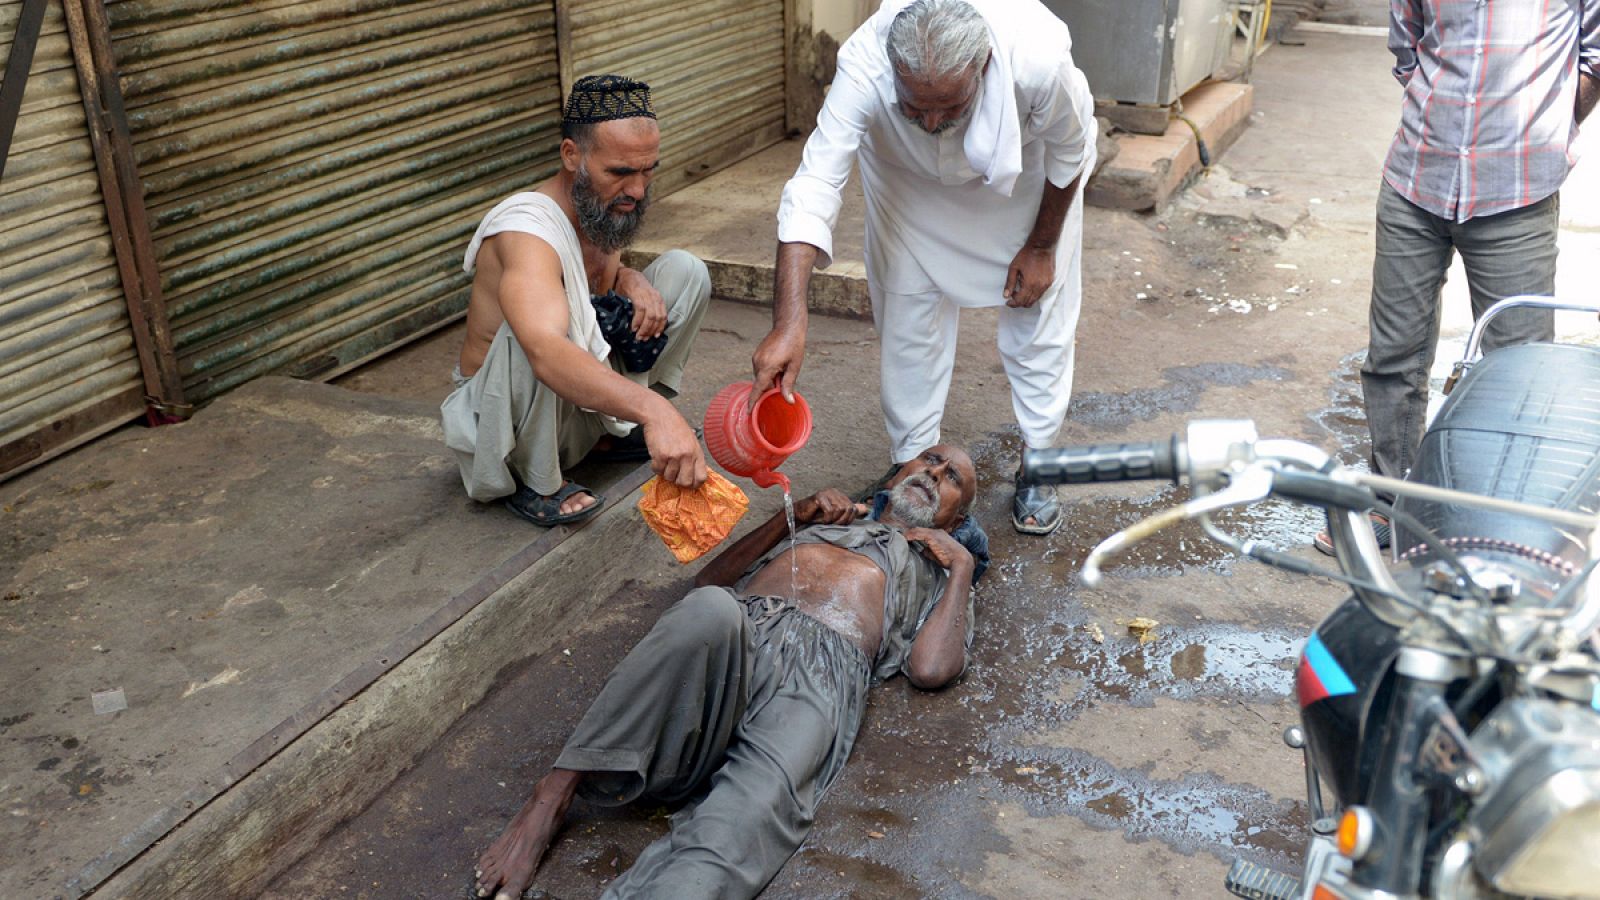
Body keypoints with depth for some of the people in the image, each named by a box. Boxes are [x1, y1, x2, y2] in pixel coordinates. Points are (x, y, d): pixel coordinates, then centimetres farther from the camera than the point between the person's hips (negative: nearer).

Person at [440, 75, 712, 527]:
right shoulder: (527, 230, -33)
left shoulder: (604, 207, -6)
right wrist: (652, 409, -67)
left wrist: (632, 282, -8)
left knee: (684, 271, -3)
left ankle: (613, 433, 6)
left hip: (582, 400, 8)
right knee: (534, 330, -41)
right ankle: (535, 482, -16)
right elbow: (548, 353, -52)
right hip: (498, 417, -8)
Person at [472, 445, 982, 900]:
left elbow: (931, 669, 9)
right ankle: (553, 797, -34)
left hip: (821, 672, -2)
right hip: (734, 632, 2)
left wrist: (962, 564, 16)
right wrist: (794, 515, 21)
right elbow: (711, 580, 29)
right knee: (710, 610, -37)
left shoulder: (938, 574, 33)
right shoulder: (828, 517, 41)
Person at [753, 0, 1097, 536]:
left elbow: (1070, 152, -20)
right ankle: (910, 465, 19)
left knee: (1038, 314, 3)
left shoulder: (1039, 57, -42)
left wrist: (1041, 247, -8)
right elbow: (813, 188, -45)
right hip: (909, 178, 1)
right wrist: (788, 323, -55)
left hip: (1026, 177, 0)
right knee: (909, 320, 0)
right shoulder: (864, 65, -42)